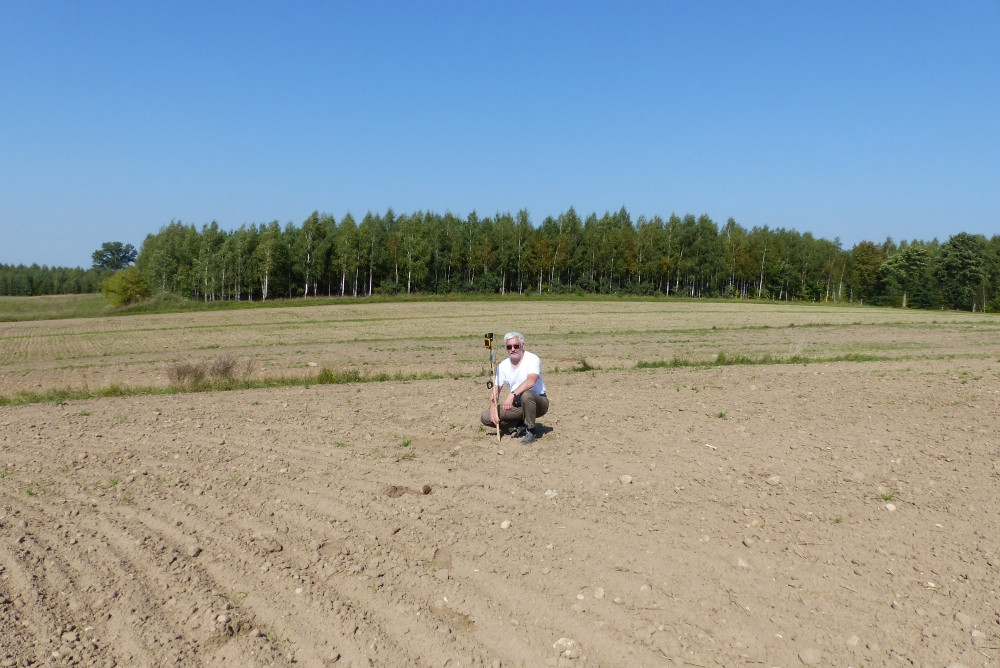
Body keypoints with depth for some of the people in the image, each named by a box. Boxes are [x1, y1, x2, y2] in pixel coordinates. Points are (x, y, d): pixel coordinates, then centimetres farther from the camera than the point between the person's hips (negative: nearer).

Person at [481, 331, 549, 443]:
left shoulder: (532, 359, -14)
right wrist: (493, 409, -15)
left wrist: (512, 394, -42)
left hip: (538, 402, -5)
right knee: (486, 417, -9)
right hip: (517, 405, 5)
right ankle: (521, 425, 6)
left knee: (526, 395, -40)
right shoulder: (502, 366, 3)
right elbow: (495, 389, 2)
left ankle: (531, 431, -17)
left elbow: (531, 381, -32)